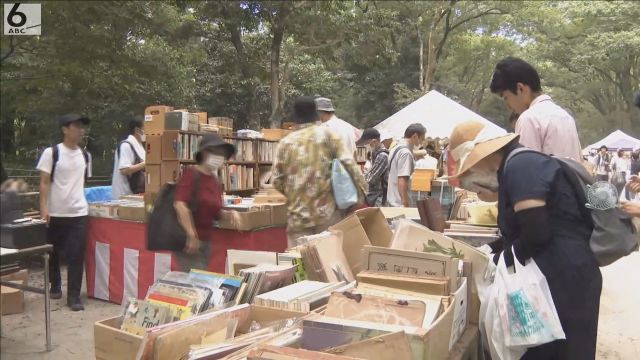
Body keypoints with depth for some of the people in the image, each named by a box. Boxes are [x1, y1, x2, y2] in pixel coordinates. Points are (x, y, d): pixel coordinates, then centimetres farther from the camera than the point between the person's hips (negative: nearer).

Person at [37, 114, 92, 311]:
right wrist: (43, 209, -16)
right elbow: (44, 183, -9)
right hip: (55, 213, -2)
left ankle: (74, 296, 4)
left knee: (76, 255, -3)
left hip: (78, 212, 2)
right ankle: (55, 285, 36)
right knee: (54, 252, 14)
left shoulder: (85, 155, 7)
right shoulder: (51, 152, -6)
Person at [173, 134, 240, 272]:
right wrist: (191, 235, -24)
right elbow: (180, 204, -24)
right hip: (187, 240, -8)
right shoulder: (191, 173, -13)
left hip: (205, 240, 8)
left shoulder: (215, 180, 10)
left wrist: (228, 214, -3)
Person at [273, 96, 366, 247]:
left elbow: (277, 181, 5)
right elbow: (349, 164, -7)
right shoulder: (327, 135, 0)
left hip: (298, 215, 2)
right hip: (327, 213, -2)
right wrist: (361, 192, 3)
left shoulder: (285, 143, 5)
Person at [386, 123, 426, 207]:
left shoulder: (396, 148, 11)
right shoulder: (405, 152, -18)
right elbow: (402, 181, -25)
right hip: (400, 203, -10)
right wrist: (406, 204, -24)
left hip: (393, 201, 10)